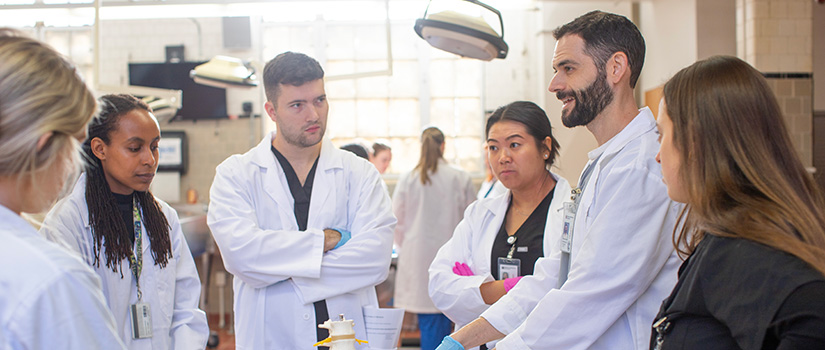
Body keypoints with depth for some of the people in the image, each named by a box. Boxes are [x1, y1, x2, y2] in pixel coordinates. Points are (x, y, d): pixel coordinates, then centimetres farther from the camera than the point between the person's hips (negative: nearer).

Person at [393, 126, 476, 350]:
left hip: (418, 257, 0)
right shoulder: (461, 179, -2)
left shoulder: (407, 179, -1)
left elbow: (397, 223, 5)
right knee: (445, 320, 9)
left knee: (429, 323, 2)